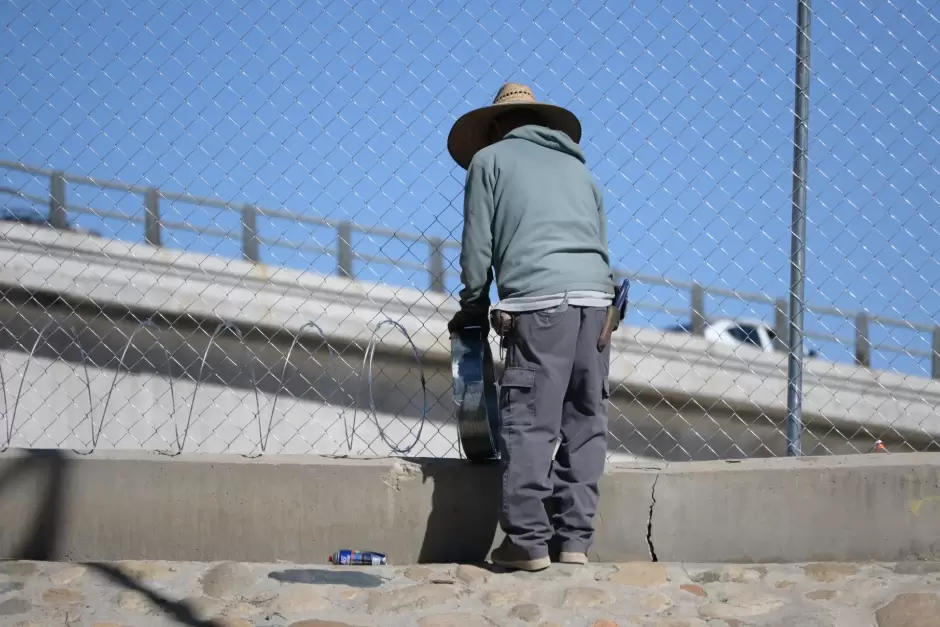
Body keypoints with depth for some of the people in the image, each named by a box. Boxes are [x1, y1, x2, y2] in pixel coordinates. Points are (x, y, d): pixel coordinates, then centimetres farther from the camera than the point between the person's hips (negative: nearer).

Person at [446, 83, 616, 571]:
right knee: (584, 423, 8)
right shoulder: (576, 166, 29)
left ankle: (527, 541, -9)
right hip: (596, 296, 5)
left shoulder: (489, 158, 16)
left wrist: (473, 308, 20)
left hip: (539, 298, -5)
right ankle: (574, 539, 6)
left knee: (528, 422, -5)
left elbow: (477, 246, 9)